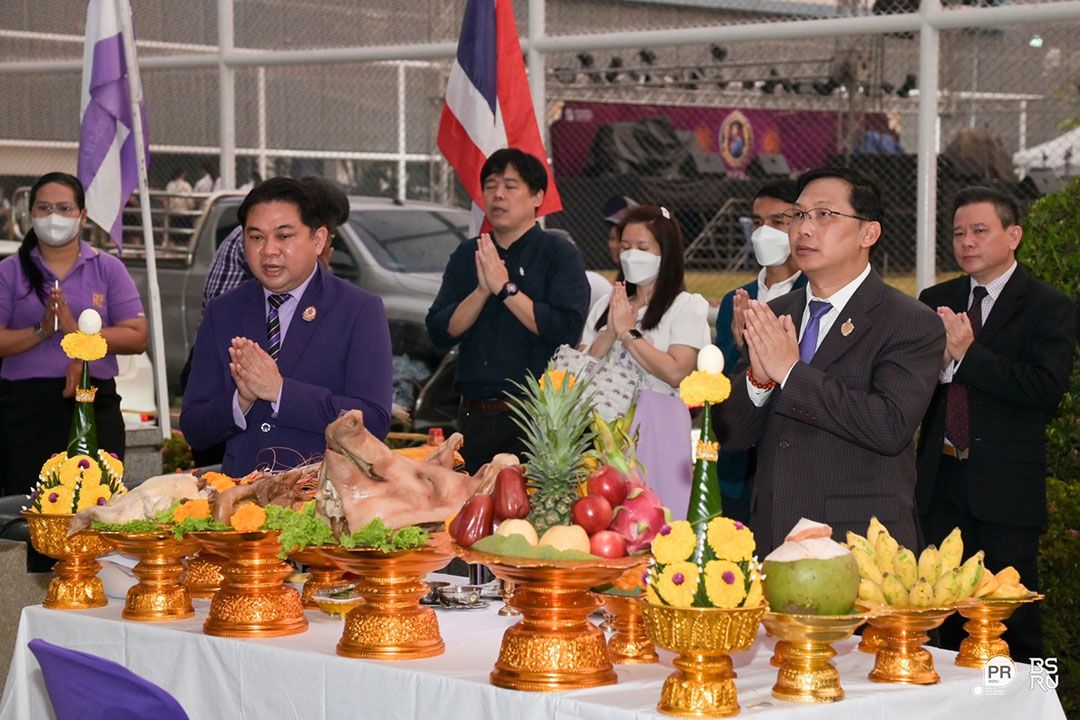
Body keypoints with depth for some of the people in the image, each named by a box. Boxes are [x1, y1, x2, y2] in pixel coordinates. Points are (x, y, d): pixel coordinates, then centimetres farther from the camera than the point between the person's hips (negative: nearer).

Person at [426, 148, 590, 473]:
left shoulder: (561, 255, -1)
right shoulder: (467, 256, 13)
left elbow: (567, 329, -16)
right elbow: (440, 333, 3)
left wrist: (505, 288, -14)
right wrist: (482, 290, -12)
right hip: (476, 418, 5)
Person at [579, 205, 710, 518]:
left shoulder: (687, 307, 1)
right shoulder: (606, 305, 17)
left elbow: (675, 372, -13)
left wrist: (628, 332, -8)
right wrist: (610, 333, -5)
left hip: (656, 430, -4)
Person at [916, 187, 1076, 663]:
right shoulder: (936, 301, 11)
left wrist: (966, 355, -19)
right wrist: (936, 358, -16)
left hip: (1006, 487, -4)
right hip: (941, 479, 4)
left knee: (1012, 620, 0)